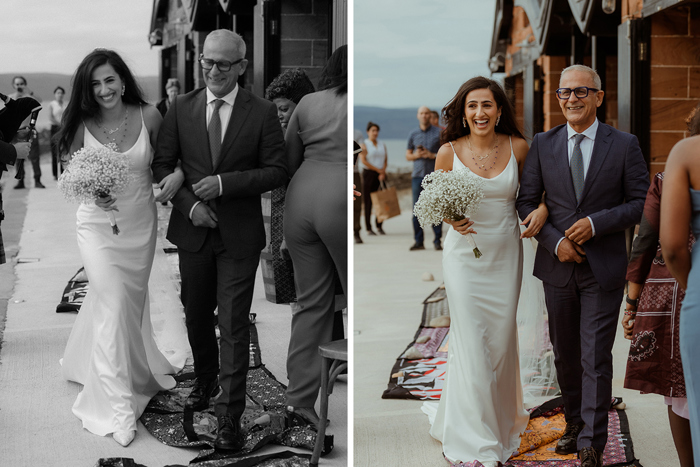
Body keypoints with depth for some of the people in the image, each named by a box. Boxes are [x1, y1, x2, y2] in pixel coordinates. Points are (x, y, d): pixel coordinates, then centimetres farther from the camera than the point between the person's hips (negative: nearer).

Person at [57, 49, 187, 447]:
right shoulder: (83, 124, -10)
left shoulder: (149, 116, -8)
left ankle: (136, 367, 47)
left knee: (134, 301, 18)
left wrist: (178, 173, -18)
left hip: (140, 225, 2)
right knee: (113, 306, -8)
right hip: (99, 224, -2)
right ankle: (118, 407, -1)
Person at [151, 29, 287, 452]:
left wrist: (225, 183, -18)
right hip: (193, 230, 3)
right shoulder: (182, 107, 2)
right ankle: (205, 383, 42)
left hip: (239, 236, -3)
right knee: (196, 318, 18)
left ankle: (230, 417, 5)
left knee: (234, 327, -3)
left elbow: (277, 171, -7)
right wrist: (189, 204, -10)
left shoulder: (262, 112, -5)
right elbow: (162, 164, 4)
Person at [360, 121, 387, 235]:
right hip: (368, 174, -4)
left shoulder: (382, 145, 13)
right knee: (368, 202, -3)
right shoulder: (364, 145, -1)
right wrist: (378, 170, -10)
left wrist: (383, 173, -8)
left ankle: (379, 225, 8)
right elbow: (363, 161, -10)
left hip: (381, 175, 4)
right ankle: (368, 228, 0)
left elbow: (385, 160, 8)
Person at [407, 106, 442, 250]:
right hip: (417, 175, 2)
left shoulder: (439, 133, 5)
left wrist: (432, 155, -10)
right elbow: (408, 155, 17)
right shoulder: (413, 134, 13)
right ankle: (418, 241, 5)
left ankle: (437, 240, 4)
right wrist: (415, 155, -4)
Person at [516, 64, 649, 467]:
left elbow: (642, 203, -3)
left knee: (596, 358, -4)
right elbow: (527, 201, 4)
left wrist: (596, 222, -16)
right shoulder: (543, 144, 4)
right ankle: (574, 424, 32)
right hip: (558, 266, 3)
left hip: (603, 269, -3)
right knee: (565, 354, 14)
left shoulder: (625, 145, -2)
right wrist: (555, 241, -10)